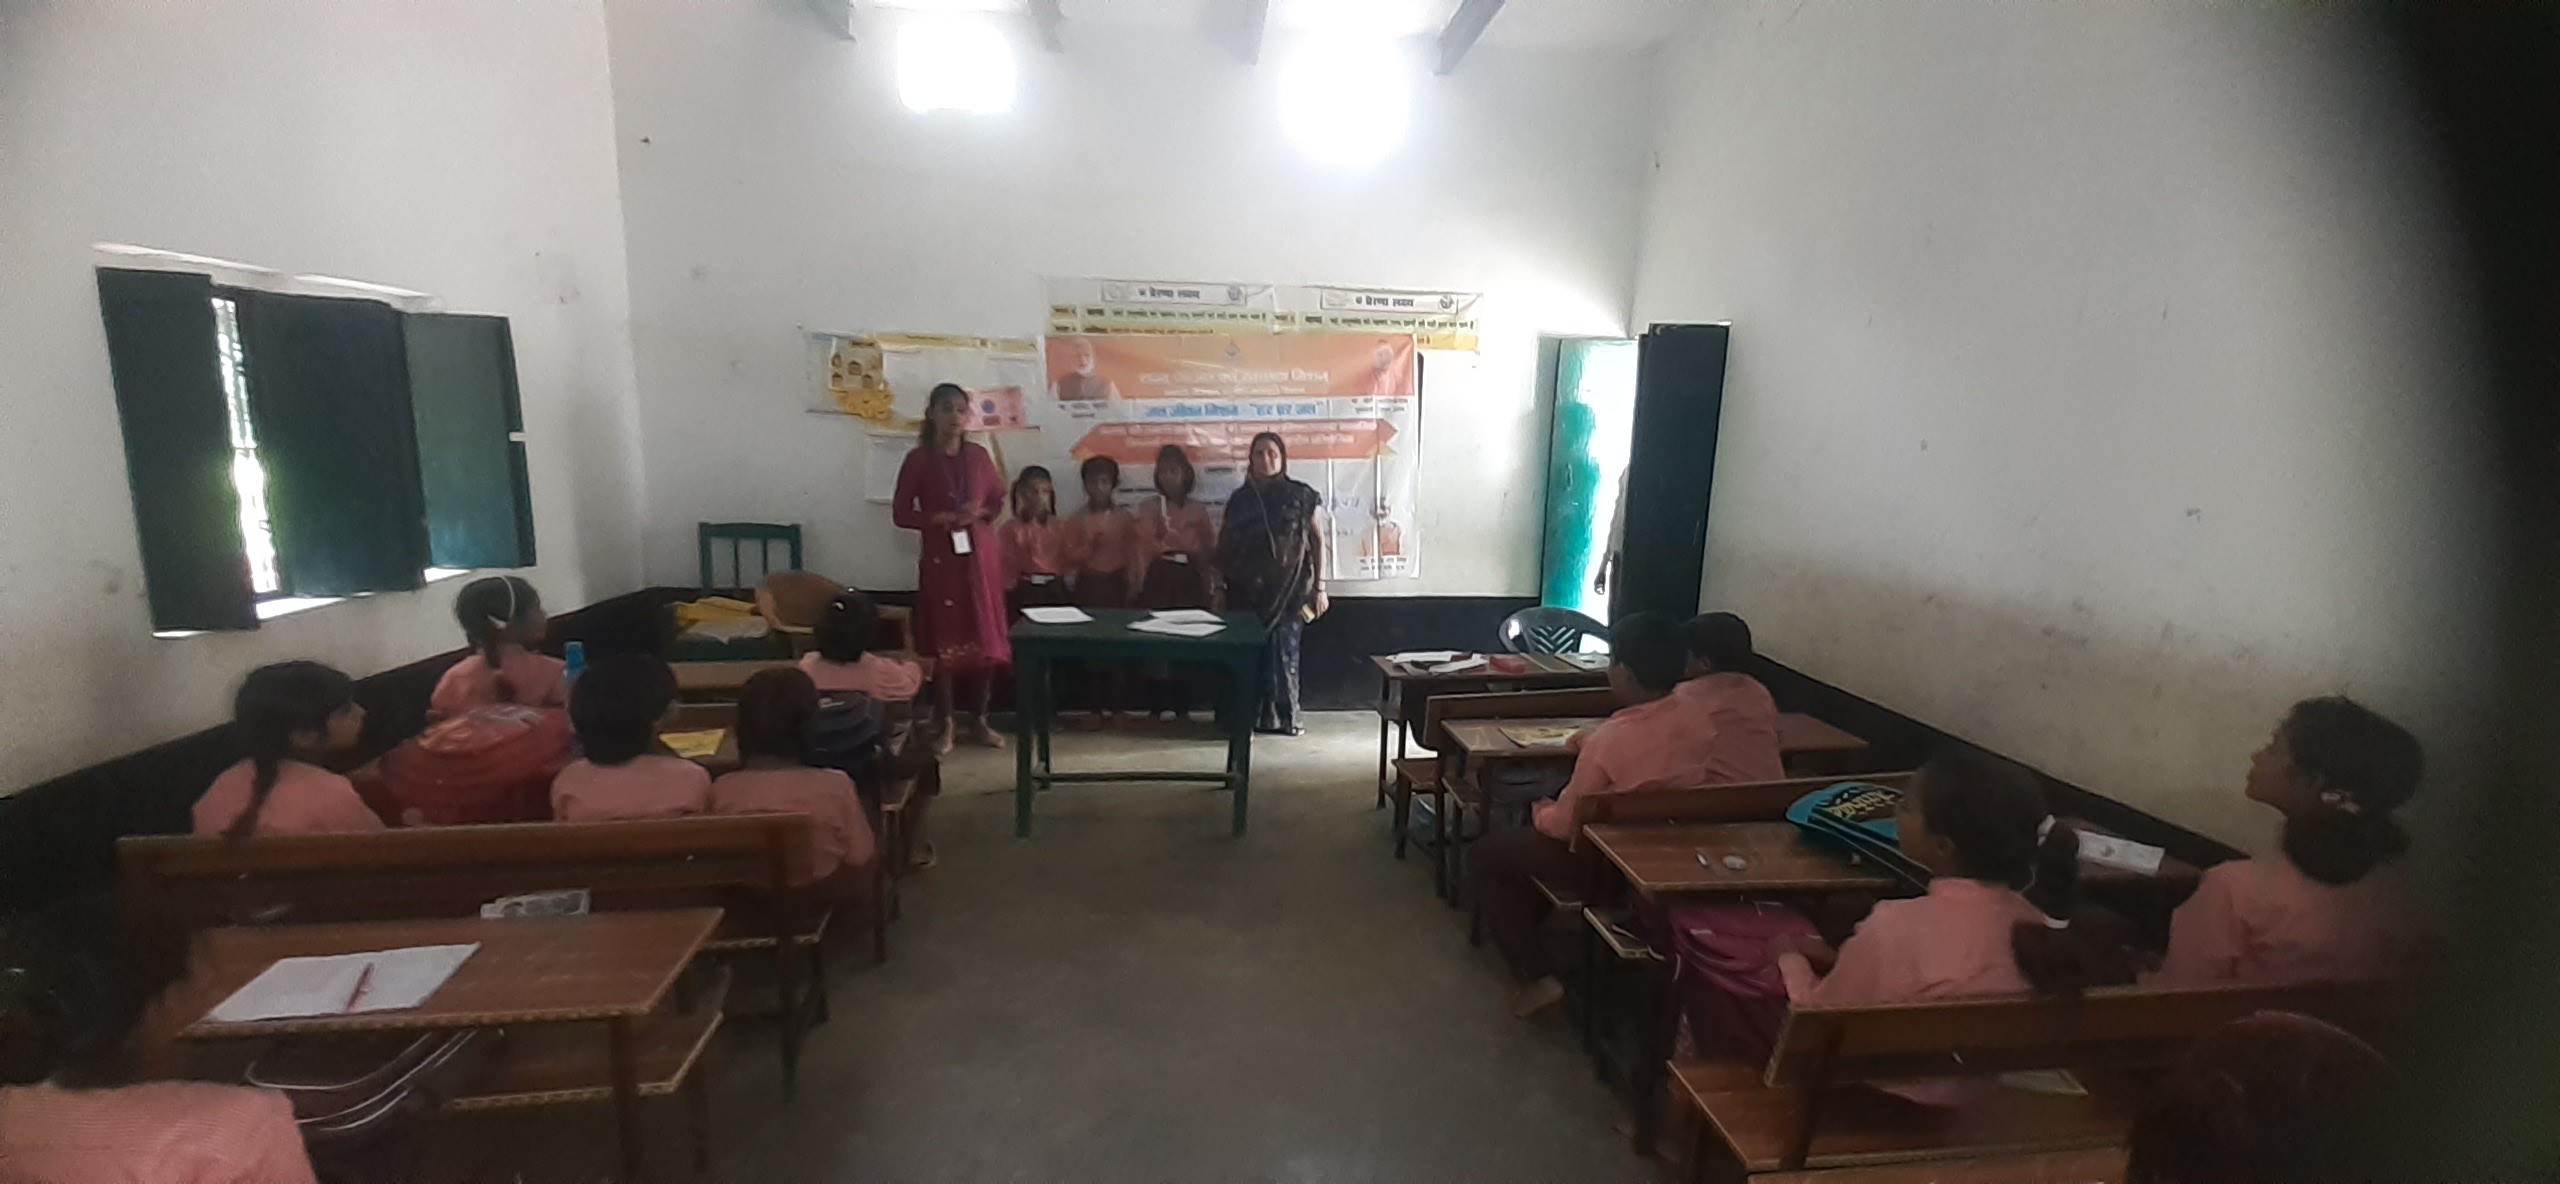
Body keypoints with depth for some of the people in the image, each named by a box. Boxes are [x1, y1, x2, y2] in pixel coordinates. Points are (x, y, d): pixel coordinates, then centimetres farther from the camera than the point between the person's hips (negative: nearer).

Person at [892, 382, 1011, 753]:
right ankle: (945, 724, 11)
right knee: (944, 639, -1)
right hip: (940, 557, -3)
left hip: (981, 555, 3)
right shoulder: (918, 459, -2)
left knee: (986, 639, 4)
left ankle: (979, 720, 16)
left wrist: (981, 512, -7)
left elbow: (999, 498, 14)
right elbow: (901, 514, 0)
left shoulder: (979, 455, 6)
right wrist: (936, 518, -17)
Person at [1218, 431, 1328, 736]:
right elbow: (1224, 546, 11)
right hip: (1249, 591, 2)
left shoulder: (1301, 496, 1)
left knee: (1283, 649, -3)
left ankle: (1282, 717, 7)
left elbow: (1318, 541, 1)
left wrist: (1319, 587, -4)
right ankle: (1247, 716, 9)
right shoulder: (1240, 499, 9)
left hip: (1289, 588, -2)